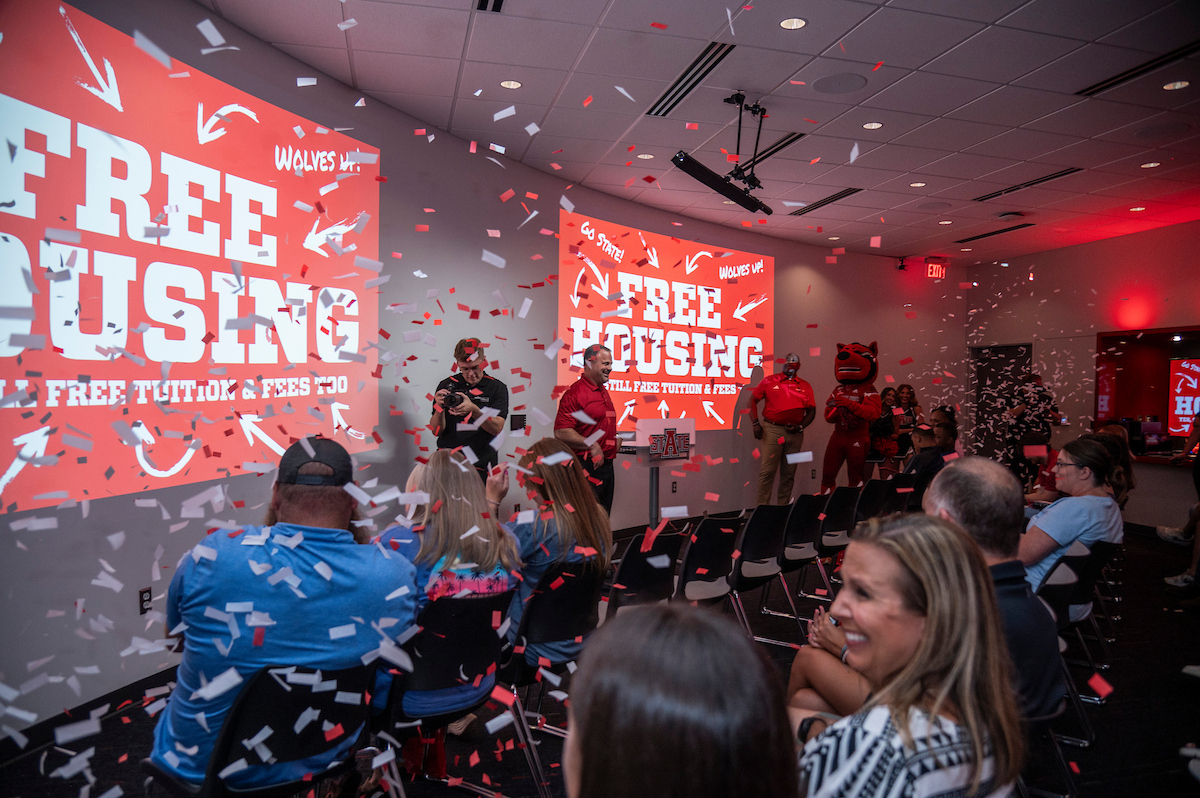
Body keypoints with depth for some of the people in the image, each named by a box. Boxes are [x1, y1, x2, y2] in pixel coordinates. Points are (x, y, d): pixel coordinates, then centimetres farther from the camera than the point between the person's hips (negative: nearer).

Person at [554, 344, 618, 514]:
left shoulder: (603, 392, 18)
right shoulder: (575, 393, -13)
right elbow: (561, 432, -21)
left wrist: (616, 440, 17)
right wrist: (591, 445, -22)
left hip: (606, 466, 9)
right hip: (587, 468, -9)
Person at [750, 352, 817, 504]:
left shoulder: (805, 387, 11)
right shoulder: (769, 381, 4)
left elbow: (811, 410, 14)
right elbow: (752, 401, 6)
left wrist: (800, 426, -2)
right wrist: (756, 423, -3)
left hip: (795, 433, 3)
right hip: (772, 430, -3)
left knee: (788, 473, 8)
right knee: (767, 470, -7)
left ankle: (783, 506, 18)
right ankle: (762, 505, -1)